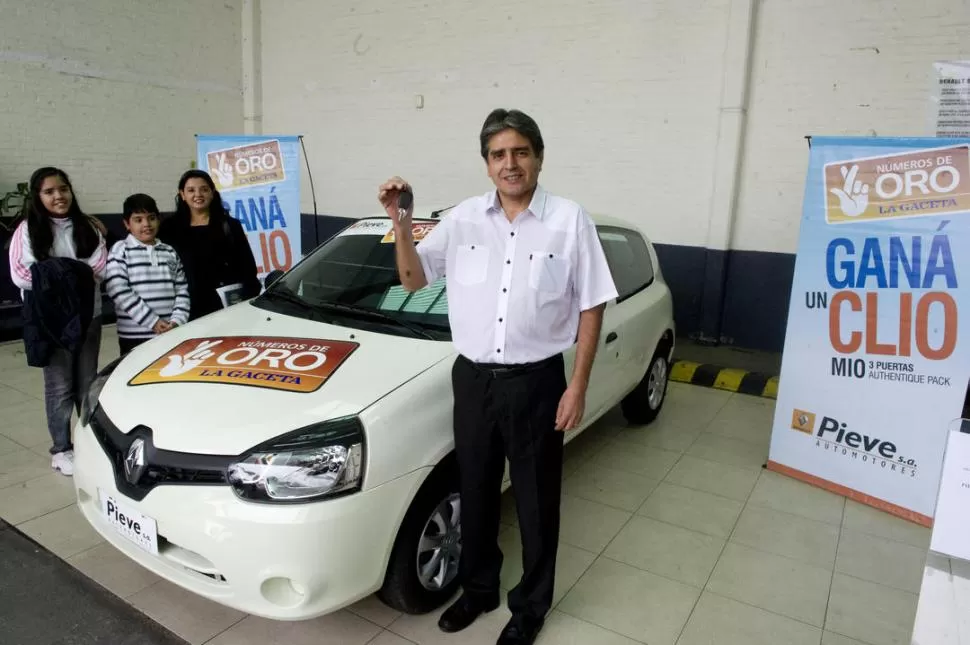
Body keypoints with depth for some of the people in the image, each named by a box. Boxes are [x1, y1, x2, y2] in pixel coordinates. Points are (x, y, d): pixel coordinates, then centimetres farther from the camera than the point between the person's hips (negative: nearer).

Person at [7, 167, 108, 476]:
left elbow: (101, 269, -2)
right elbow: (20, 275, -10)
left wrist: (56, 273, -14)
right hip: (50, 318, -3)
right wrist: (77, 274, -13)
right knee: (59, 386, 4)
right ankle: (61, 450, 16)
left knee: (88, 383, 12)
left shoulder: (87, 226, 7)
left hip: (87, 314, 3)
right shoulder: (28, 229, -3)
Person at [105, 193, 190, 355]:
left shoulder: (169, 252, 13)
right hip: (135, 336, -4)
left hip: (172, 334, 4)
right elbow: (119, 291, -11)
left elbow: (182, 290, 9)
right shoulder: (120, 250, -1)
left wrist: (176, 321, -6)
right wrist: (152, 321, -14)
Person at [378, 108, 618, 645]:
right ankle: (478, 589, 42)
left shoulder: (569, 220, -6)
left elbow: (592, 305, -4)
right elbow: (413, 280, 7)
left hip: (536, 382, -3)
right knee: (475, 493, 18)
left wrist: (578, 385, -8)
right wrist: (401, 223, -10)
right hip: (473, 379, 3)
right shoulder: (463, 218, 2)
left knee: (536, 500, 12)